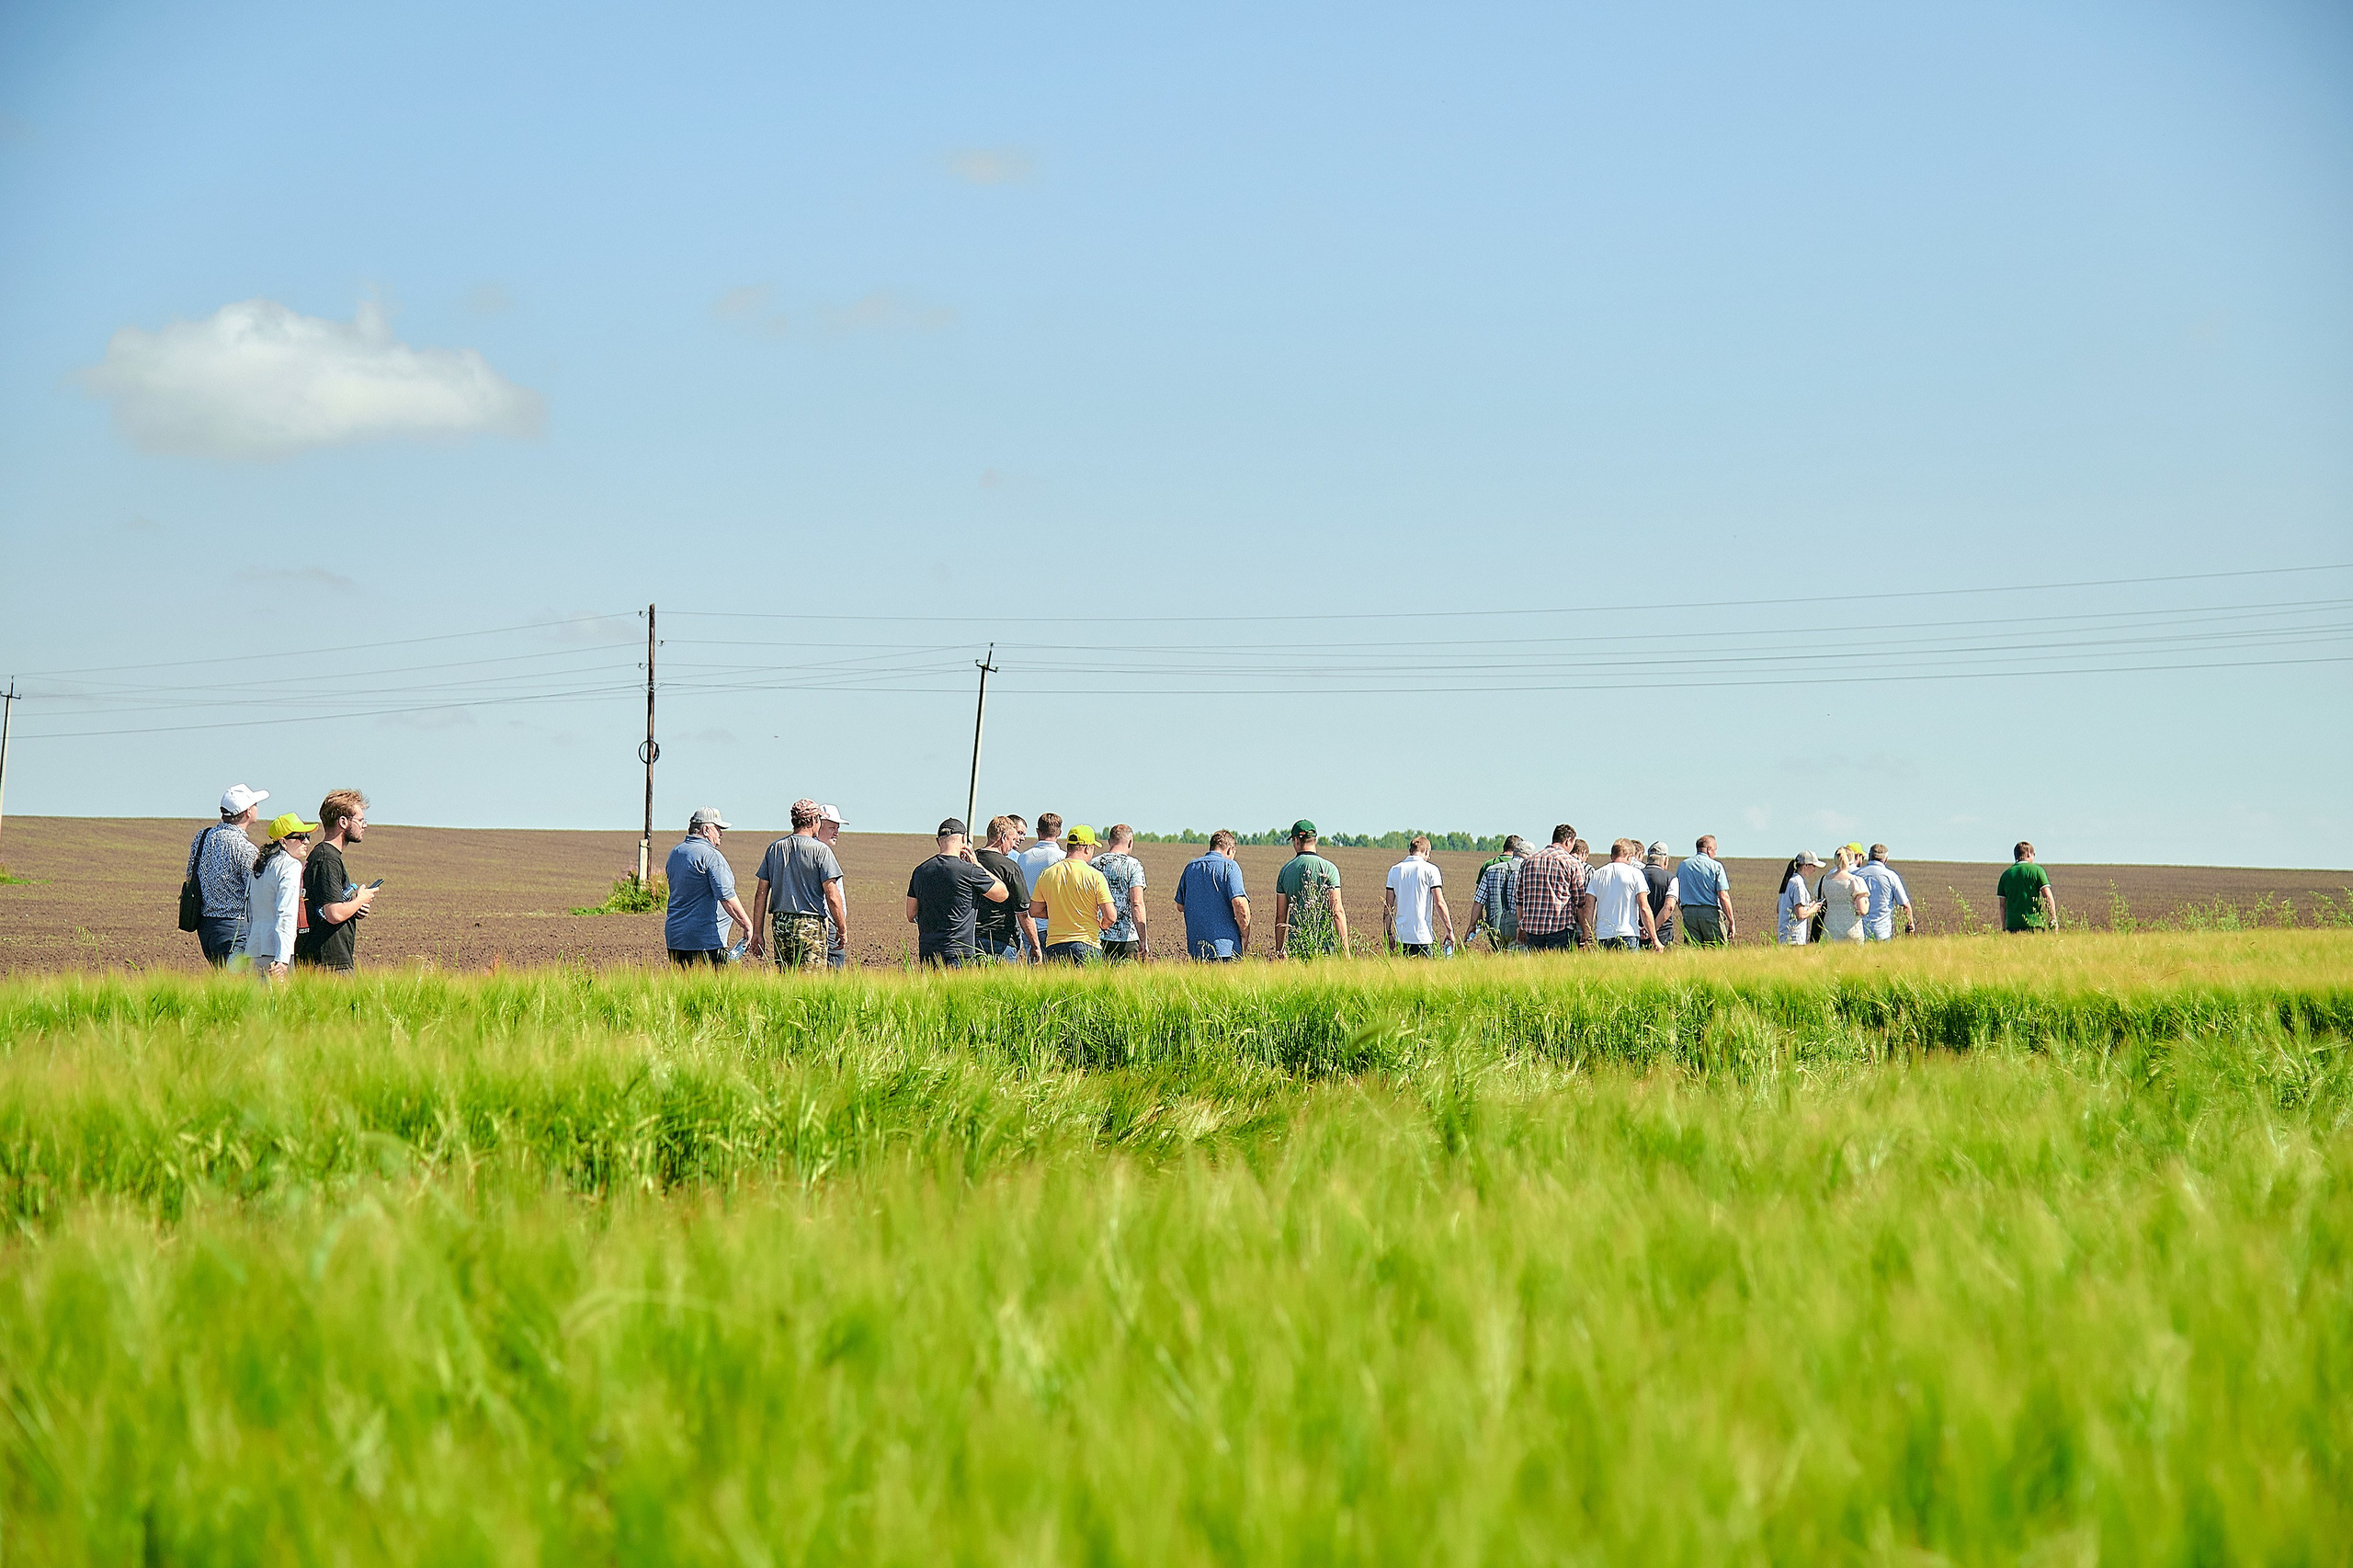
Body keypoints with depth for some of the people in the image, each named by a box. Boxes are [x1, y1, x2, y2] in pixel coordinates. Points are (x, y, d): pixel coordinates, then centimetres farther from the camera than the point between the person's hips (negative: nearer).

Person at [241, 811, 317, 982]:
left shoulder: (259, 867, 19)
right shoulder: (291, 867, -8)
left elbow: (249, 916, 22)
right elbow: (286, 915, -18)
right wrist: (282, 960, -25)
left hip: (254, 949, 9)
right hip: (275, 951, -9)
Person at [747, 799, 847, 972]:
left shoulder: (774, 849, 9)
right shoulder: (820, 850, -7)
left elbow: (761, 893, 9)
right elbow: (832, 896, -11)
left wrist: (757, 933, 13)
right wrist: (843, 930, -1)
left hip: (780, 925, 5)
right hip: (811, 925, -5)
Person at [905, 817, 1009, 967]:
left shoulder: (920, 871, 8)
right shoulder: (969, 871, -9)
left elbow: (911, 916, 15)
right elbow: (1003, 894, 7)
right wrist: (977, 865, 10)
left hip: (926, 951, 6)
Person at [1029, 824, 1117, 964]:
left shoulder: (1047, 874, 5)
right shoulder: (1094, 876, -6)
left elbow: (1034, 911, 11)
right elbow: (1110, 917, -8)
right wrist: (1102, 925, 15)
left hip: (1054, 946, 3)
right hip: (1087, 945, -3)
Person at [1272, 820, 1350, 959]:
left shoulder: (1285, 870, 9)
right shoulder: (1328, 868, -3)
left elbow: (1280, 916, 11)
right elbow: (1337, 911, -9)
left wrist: (1279, 951, 16)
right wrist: (1345, 950, -8)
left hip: (1295, 943, 4)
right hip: (1323, 944, -4)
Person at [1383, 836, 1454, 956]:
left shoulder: (1395, 870, 8)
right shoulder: (1430, 870, -4)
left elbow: (1388, 906, 9)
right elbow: (1439, 903, -9)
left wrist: (1388, 933, 15)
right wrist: (1450, 930, -4)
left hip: (1401, 935, 4)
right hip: (1422, 935, -4)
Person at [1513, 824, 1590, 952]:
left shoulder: (1528, 861, 13)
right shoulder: (1573, 863, 0)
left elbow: (1518, 899, 15)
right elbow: (1580, 903, 1)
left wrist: (1522, 927, 22)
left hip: (1532, 928, 4)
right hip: (1561, 927, -4)